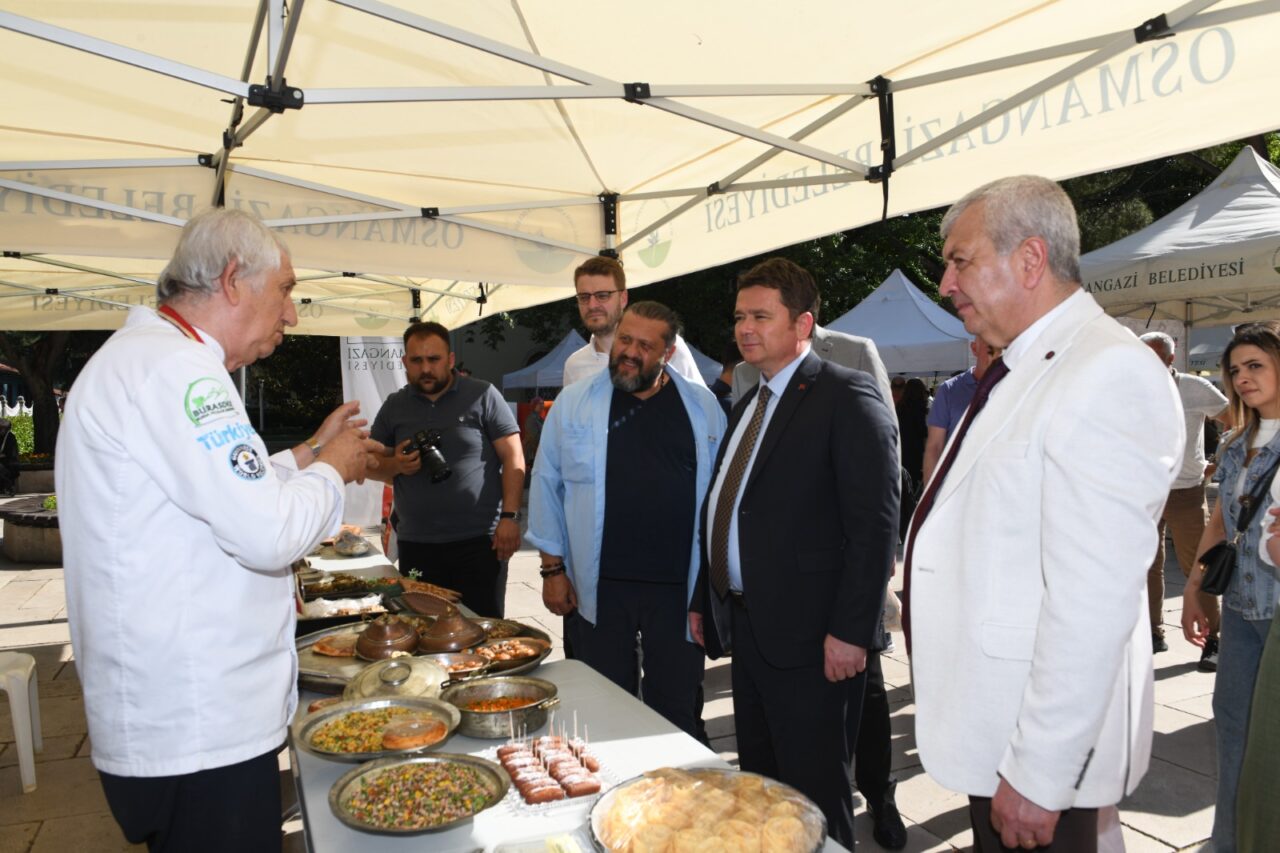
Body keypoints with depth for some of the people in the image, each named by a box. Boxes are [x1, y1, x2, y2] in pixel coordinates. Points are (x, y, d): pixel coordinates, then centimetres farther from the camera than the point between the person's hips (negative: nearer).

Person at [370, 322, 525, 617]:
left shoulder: (482, 395, -1)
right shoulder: (394, 407, 11)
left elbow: (513, 457, -4)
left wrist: (509, 517, -13)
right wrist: (395, 465, -7)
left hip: (479, 541, -3)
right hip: (416, 545, 4)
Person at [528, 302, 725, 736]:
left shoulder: (703, 406, 2)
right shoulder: (574, 403, 1)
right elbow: (547, 486, 4)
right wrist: (553, 568, 2)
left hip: (679, 586, 0)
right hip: (599, 587, 0)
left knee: (676, 709, 13)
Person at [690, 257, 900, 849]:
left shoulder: (848, 397, -11)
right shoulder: (748, 405, 14)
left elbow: (875, 526, -17)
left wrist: (851, 631, -20)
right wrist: (705, 600, 15)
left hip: (809, 637, -8)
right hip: (744, 628, 8)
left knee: (815, 797, 7)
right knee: (759, 784, 19)